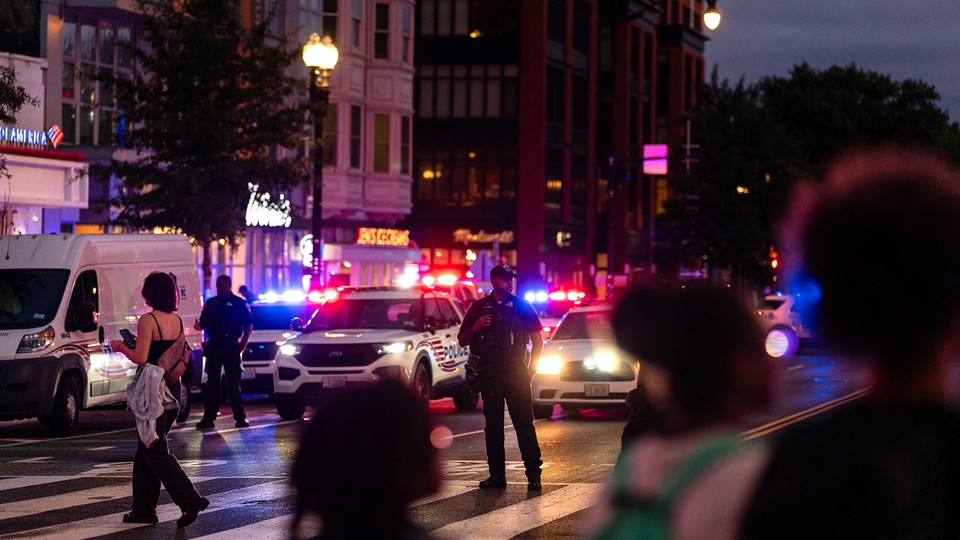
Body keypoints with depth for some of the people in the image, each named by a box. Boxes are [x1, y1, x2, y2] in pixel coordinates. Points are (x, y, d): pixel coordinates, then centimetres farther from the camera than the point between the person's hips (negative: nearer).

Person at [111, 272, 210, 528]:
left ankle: (190, 500, -13)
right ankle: (143, 509, 19)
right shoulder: (177, 320, 8)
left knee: (155, 451, -3)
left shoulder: (148, 320, -14)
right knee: (146, 449, 16)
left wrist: (122, 347, -1)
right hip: (173, 387, 8)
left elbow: (141, 358, -20)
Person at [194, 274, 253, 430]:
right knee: (212, 383, 3)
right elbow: (204, 323, 14)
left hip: (231, 347, -3)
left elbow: (249, 326, 3)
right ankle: (209, 417, 4)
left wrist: (242, 344, -7)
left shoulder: (239, 303, 3)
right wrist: (199, 326, -9)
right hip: (213, 346, 3)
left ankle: (240, 417, 3)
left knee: (234, 383, -2)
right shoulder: (211, 303, 13)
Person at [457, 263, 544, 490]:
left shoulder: (521, 306, 7)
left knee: (524, 424, -8)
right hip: (488, 375, 2)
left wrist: (531, 368, 2)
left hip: (516, 374, -2)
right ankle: (497, 474, 11)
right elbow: (462, 341, 12)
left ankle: (533, 474, -9)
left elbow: (537, 339, 11)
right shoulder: (479, 308, 11)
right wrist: (476, 328, -8)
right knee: (492, 425, 5)